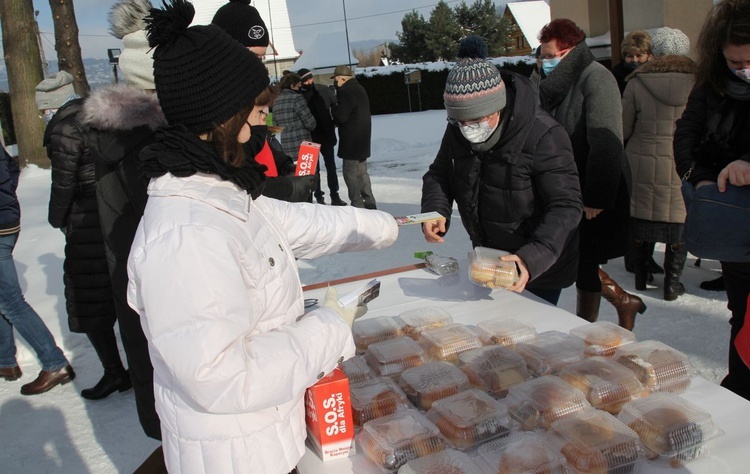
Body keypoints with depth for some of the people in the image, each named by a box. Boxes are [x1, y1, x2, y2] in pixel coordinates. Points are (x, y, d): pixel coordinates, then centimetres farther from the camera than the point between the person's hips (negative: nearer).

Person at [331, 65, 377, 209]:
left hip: (351, 140, -10)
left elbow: (341, 117, -20)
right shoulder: (359, 89, 15)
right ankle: (369, 203, 18)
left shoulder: (346, 92, -16)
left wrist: (334, 108, -2)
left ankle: (357, 205, -5)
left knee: (350, 173, -5)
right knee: (362, 172, 15)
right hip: (363, 138, 10)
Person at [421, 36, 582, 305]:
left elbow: (565, 206, -29)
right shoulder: (457, 131, -9)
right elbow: (440, 174, 4)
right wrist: (435, 210, -18)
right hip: (486, 260, 6)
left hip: (539, 268, -6)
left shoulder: (544, 136, -29)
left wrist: (533, 258, -44)